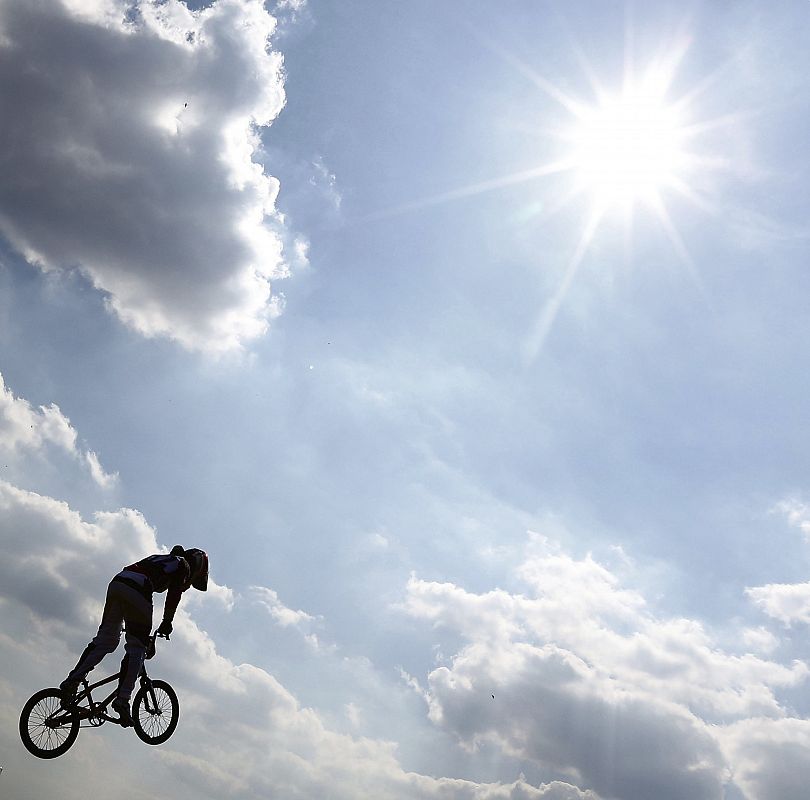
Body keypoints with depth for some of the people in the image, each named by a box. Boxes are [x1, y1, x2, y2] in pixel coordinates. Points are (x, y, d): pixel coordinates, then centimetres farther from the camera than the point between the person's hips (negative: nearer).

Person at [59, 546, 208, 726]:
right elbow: (174, 596, 4)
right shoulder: (183, 565, 17)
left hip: (116, 583, 7)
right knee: (137, 648, -3)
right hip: (136, 590, -7)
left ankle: (72, 681, 3)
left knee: (105, 639, 13)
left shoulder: (159, 558, 38)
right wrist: (166, 623, 10)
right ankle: (122, 700, -9)